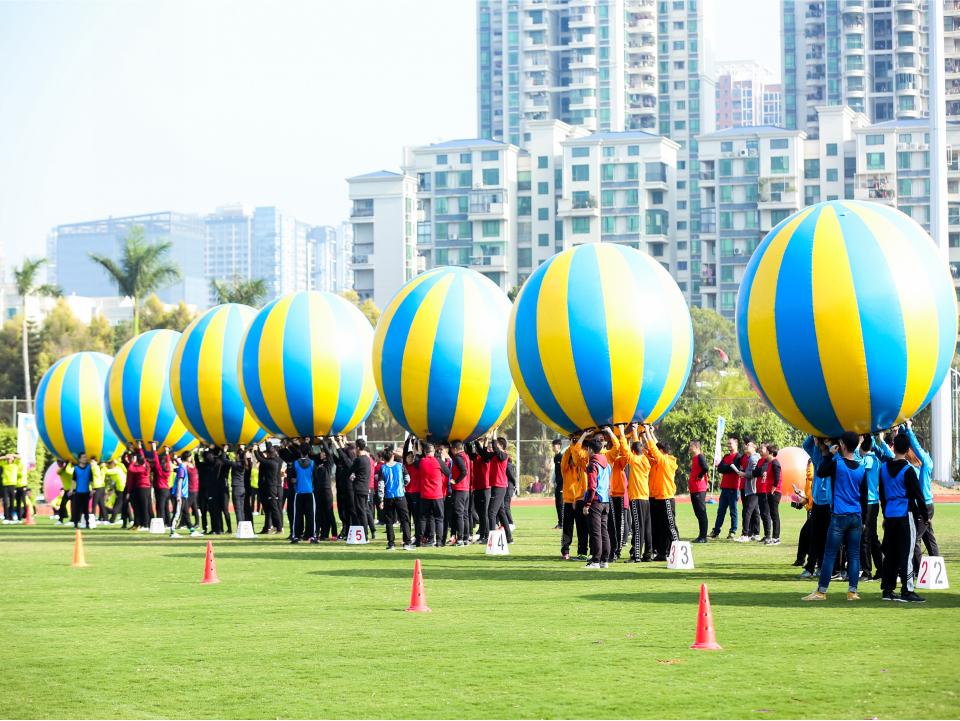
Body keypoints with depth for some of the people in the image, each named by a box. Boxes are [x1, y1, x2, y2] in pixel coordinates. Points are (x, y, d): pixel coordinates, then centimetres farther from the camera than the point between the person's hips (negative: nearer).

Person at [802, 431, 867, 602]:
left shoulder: (836, 464, -9)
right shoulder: (861, 468, 6)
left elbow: (820, 473, 8)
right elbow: (864, 495, 12)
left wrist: (829, 454, 12)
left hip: (839, 516, -4)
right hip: (856, 517, 4)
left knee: (829, 555, -1)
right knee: (854, 555, 5)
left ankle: (821, 592, 1)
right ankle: (852, 591, 4)